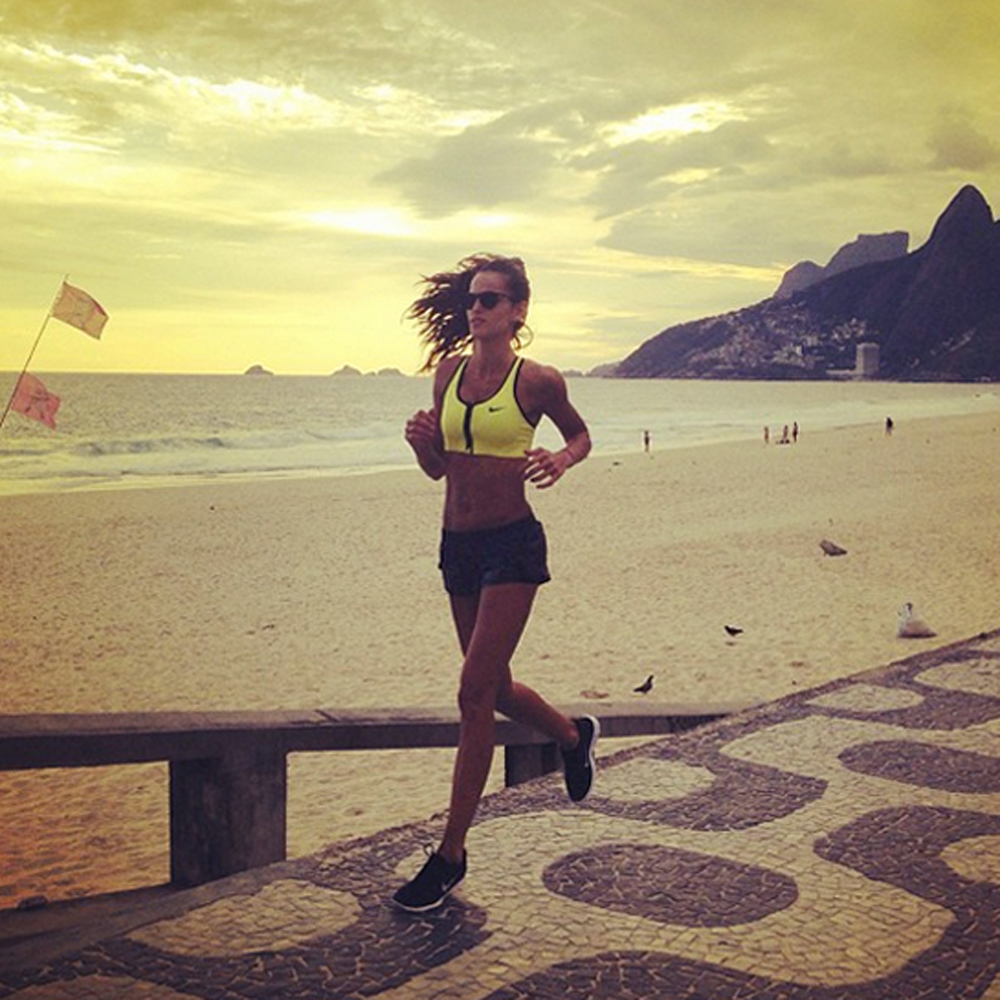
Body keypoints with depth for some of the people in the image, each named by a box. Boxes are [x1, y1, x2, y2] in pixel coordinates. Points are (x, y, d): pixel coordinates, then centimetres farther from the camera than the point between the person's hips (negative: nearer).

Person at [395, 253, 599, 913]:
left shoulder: (536, 381, -8)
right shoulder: (449, 372, 7)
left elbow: (581, 435, 9)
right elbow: (439, 468, 12)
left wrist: (560, 460, -12)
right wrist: (421, 441, -10)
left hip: (512, 544, -6)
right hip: (458, 543, 7)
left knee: (475, 695, -9)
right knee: (494, 689, 19)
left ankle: (452, 854, 0)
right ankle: (575, 735, 50)